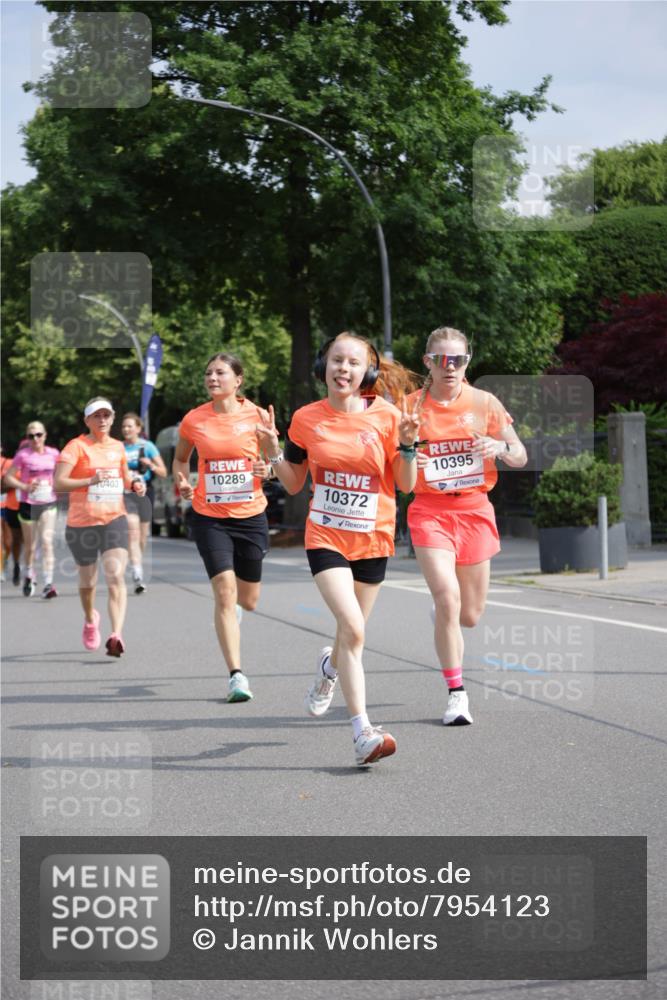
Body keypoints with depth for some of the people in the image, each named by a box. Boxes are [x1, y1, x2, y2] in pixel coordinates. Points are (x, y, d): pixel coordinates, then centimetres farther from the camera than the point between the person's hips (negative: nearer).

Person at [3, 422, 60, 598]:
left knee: (47, 541, -14)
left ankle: (48, 584, -16)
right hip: (28, 504, -1)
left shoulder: (53, 454, 1)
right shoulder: (23, 455, -7)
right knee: (30, 546, 12)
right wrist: (25, 487, -18)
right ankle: (29, 576, 39)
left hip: (48, 504, 1)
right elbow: (8, 477, -4)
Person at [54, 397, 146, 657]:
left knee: (116, 577, -17)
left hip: (114, 520, 2)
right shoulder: (77, 446, -6)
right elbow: (58, 483, -16)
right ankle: (90, 619, 44)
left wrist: (135, 484, 4)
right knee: (88, 581, 13)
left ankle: (116, 635, -26)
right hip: (81, 523, -2)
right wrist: (91, 480, -28)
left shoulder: (118, 447, 9)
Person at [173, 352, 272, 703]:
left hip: (251, 516, 1)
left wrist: (267, 468, -14)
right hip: (210, 518, -1)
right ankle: (237, 675, -11)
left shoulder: (256, 415, -3)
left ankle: (231, 606, 50)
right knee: (225, 592, -14)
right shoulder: (194, 419, -1)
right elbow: (180, 458, 16)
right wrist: (182, 483, -4)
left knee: (248, 601, 11)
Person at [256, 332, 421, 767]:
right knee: (352, 629, -19)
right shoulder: (306, 419, -1)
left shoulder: (386, 416, -4)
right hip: (325, 536, -1)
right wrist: (273, 450, -7)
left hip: (373, 538, 1)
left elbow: (406, 485, 0)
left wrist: (407, 445, -16)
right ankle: (363, 733, -18)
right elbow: (294, 484, 9)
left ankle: (329, 669, 50)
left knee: (352, 633, 13)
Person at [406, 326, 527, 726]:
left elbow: (521, 457, 6)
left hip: (475, 511, 2)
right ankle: (457, 693, -7)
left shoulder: (484, 402, 1)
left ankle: (443, 615, 46)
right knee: (448, 599, -18)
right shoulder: (411, 406, -1)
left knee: (470, 615, 8)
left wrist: (501, 448, -16)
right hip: (430, 511, -2)